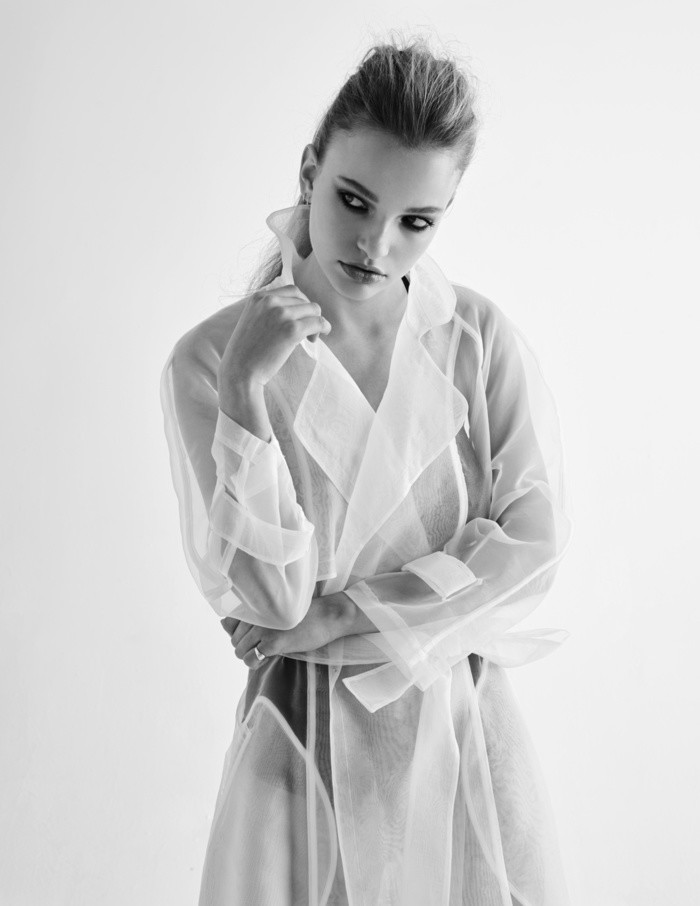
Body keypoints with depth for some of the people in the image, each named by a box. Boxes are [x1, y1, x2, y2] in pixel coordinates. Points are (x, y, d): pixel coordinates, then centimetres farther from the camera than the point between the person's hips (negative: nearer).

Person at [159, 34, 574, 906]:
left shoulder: (480, 337, -5)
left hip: (464, 722, 2)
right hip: (306, 732, -2)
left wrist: (339, 617, -12)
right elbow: (270, 601, -15)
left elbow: (534, 538, -8)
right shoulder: (207, 359, -11)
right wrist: (243, 392, -26)